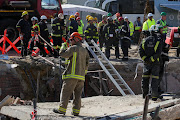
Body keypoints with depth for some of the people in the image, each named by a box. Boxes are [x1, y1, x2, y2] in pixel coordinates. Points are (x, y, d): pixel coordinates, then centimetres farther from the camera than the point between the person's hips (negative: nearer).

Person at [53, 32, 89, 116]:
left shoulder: (73, 48, -6)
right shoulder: (85, 51, 17)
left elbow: (62, 54, -3)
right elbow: (86, 64, 18)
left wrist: (63, 46, 15)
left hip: (72, 75, -7)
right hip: (81, 77, 7)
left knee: (65, 92, -3)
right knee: (77, 94, 8)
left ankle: (62, 109, -6)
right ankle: (76, 111, 4)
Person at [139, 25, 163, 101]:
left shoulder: (145, 40, 2)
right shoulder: (158, 40, -9)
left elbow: (141, 51, -5)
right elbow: (158, 53, -17)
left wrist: (145, 59, -6)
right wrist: (152, 59, -13)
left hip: (146, 63, 4)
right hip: (155, 63, -3)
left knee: (145, 78, 14)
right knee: (155, 79, -1)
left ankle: (144, 94, 23)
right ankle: (154, 95, -4)